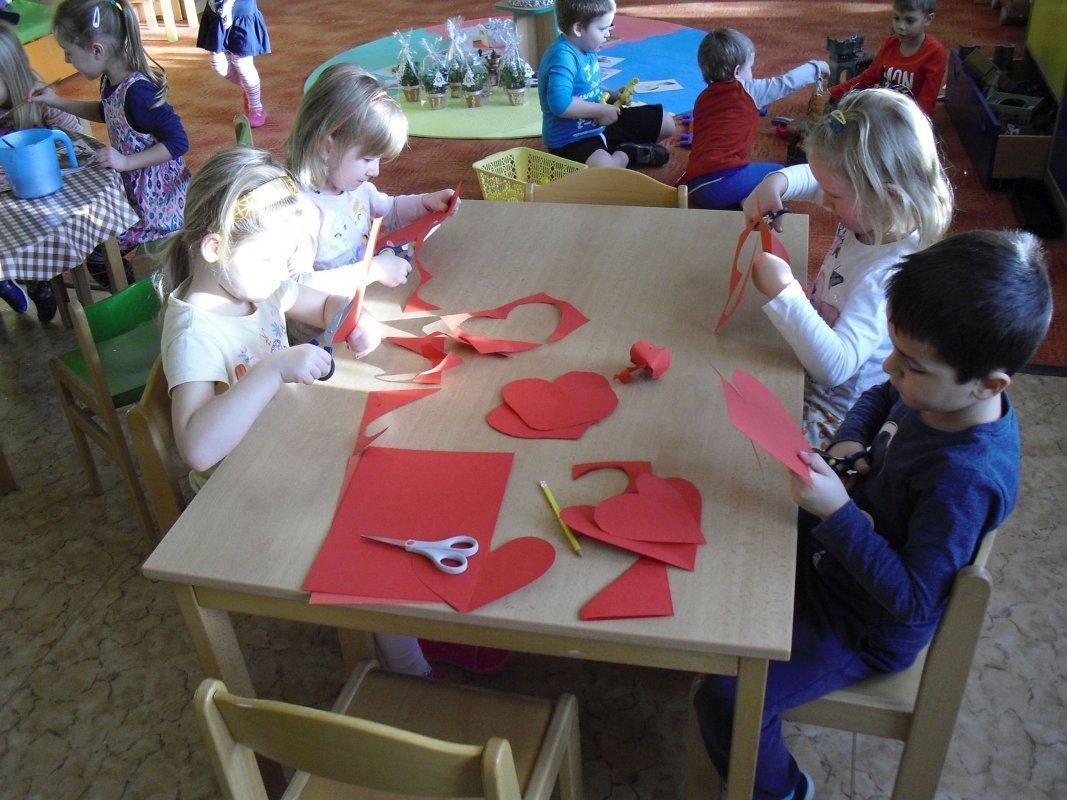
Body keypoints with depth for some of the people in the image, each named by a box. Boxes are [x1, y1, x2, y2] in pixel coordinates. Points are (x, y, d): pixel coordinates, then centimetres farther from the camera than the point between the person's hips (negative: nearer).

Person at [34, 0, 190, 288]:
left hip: (156, 198, -9)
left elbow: (178, 142, -27)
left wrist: (126, 161, -27)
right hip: (133, 187, 9)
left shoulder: (138, 92, -27)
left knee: (97, 257, -1)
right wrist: (58, 102, 19)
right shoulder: (112, 81, 2)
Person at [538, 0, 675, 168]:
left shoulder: (587, 51, 6)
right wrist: (601, 110, -25)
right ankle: (628, 154, -10)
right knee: (604, 168, -42)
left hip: (599, 125, 9)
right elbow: (560, 103, -38)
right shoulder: (562, 57, -24)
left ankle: (621, 151, 2)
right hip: (570, 140, -9)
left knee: (666, 123, 15)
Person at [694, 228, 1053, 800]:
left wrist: (838, 512, -36)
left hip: (868, 631, -8)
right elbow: (880, 396, 12)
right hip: (837, 552, 8)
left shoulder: (963, 480, -36)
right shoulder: (938, 393, -13)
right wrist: (850, 440, -7)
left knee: (725, 698, -14)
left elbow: (914, 601, -32)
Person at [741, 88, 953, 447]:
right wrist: (777, 182, -8)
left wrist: (783, 292, -41)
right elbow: (815, 179, 14)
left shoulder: (888, 273, -34)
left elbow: (835, 366, -40)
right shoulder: (872, 214, -7)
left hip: (834, 412, -9)